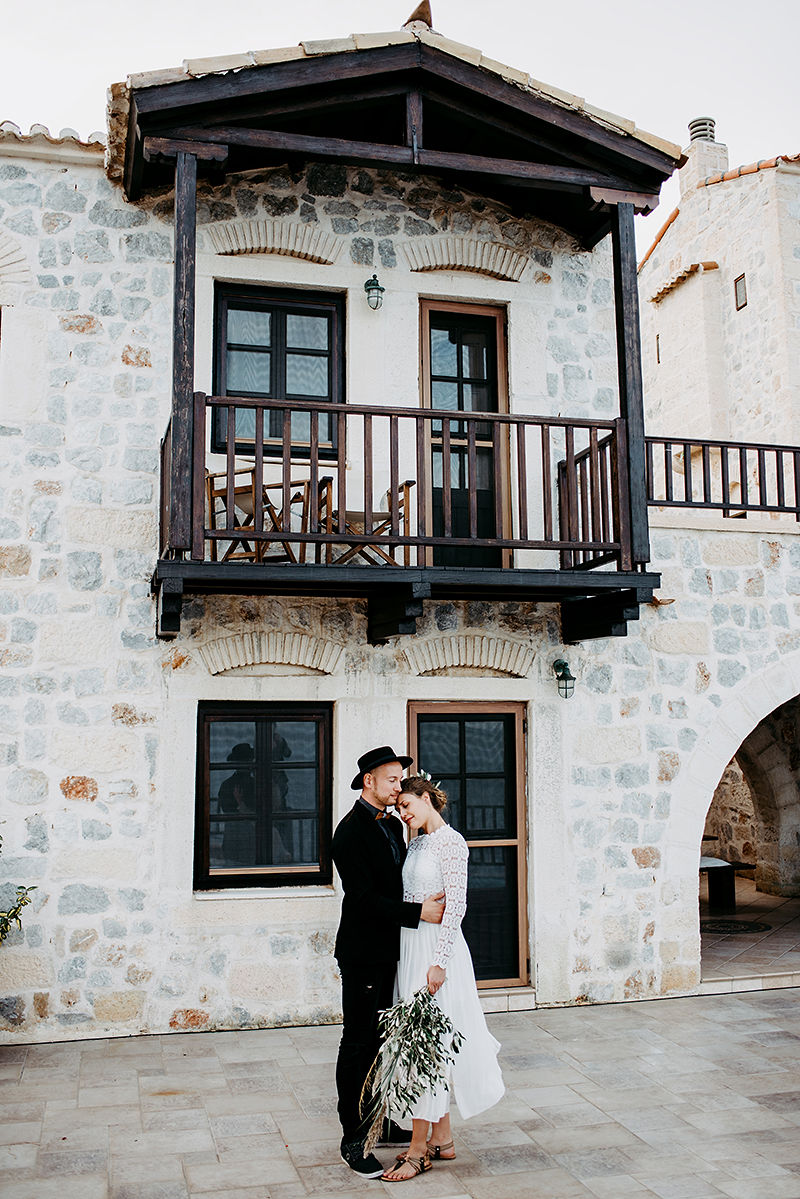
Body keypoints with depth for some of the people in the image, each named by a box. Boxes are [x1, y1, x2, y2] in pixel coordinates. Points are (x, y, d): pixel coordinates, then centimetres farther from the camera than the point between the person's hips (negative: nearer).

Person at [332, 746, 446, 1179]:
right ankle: (353, 1140, 12)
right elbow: (364, 898, -23)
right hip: (363, 954, -8)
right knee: (358, 1045, 1)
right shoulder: (351, 831, -17)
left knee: (383, 1041, 17)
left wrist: (429, 902, 4)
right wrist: (418, 912, -23)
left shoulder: (393, 825, 11)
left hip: (390, 952, 8)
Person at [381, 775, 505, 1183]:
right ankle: (442, 1138, 23)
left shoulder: (451, 841, -13)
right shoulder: (417, 842, 12)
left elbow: (455, 905, -17)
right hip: (411, 946, 9)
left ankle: (419, 1149, 6)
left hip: (435, 948, -9)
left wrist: (438, 962, -20)